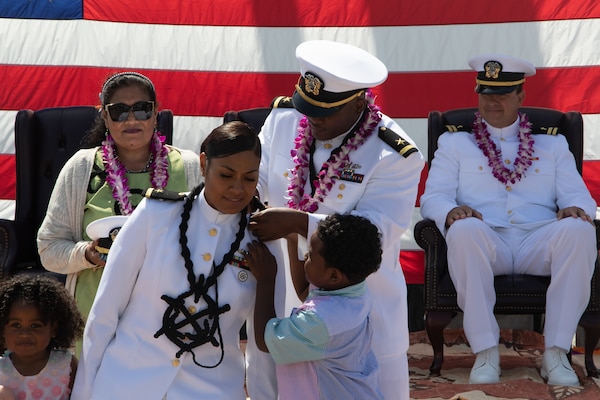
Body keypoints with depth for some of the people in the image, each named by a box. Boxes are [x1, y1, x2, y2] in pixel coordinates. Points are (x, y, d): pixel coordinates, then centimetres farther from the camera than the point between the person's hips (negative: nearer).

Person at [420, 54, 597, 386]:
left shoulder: (553, 146, 25)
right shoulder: (454, 144, 22)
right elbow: (432, 197, 8)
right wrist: (451, 212, -17)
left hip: (539, 243, 1)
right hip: (484, 241, -1)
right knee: (465, 230, -38)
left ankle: (555, 354, -29)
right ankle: (485, 352, -30)